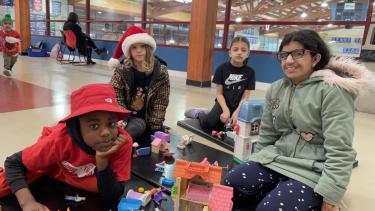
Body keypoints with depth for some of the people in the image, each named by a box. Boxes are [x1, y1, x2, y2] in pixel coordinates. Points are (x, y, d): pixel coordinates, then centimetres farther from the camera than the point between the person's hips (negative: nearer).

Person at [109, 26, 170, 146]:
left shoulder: (161, 71, -10)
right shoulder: (121, 70, -8)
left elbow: (161, 102, -9)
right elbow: (115, 97, -10)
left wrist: (155, 127, -12)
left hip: (149, 120, 2)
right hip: (127, 117, -2)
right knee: (136, 127, -32)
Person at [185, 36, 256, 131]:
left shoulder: (250, 72, -5)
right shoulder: (222, 68, -8)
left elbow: (245, 96, -5)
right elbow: (219, 93, -7)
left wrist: (237, 112, -19)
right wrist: (226, 110, -20)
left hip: (238, 106, 3)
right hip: (223, 103, -3)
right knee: (208, 124, -25)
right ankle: (200, 113, 14)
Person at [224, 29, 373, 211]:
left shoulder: (332, 90, -11)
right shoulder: (276, 89, 8)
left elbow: (339, 149, -16)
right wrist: (254, 168, 14)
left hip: (313, 171, -5)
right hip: (275, 161, 6)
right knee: (229, 185, -13)